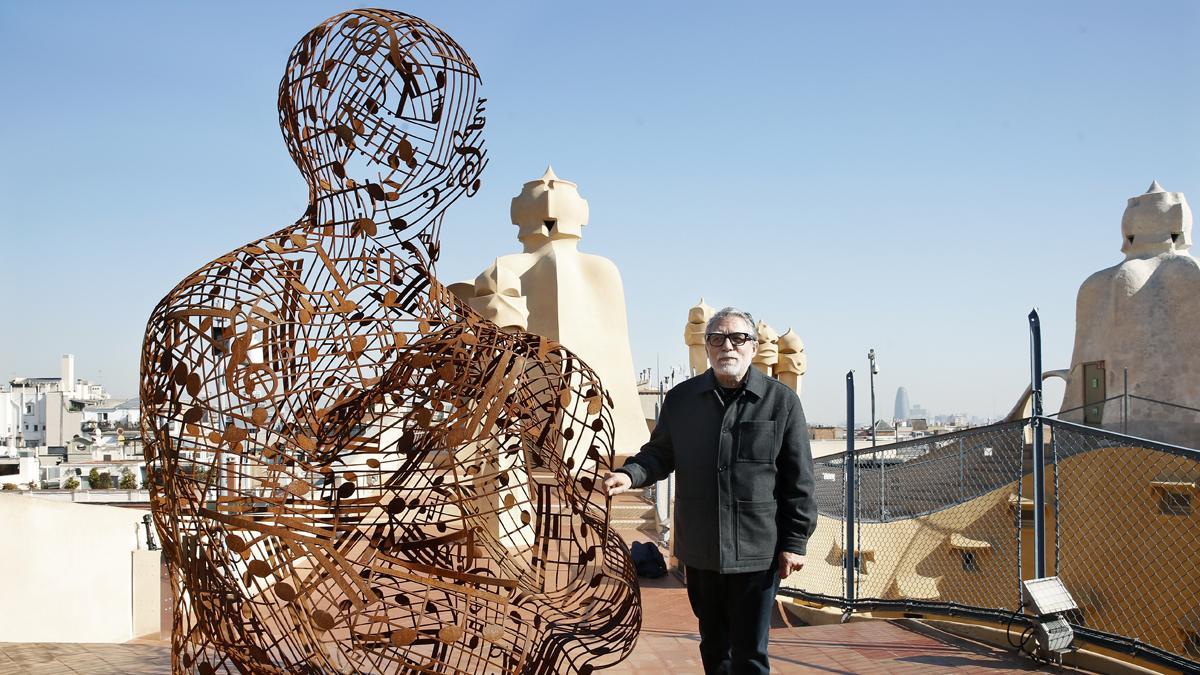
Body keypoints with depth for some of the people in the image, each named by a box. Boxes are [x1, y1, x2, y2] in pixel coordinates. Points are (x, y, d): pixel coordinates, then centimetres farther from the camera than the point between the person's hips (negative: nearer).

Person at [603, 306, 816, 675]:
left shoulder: (781, 401, -4)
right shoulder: (681, 399, 5)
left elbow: (799, 480, -2)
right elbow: (659, 453, 11)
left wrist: (794, 542, -4)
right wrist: (631, 474, -11)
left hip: (757, 552, -3)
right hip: (701, 551, 3)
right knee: (713, 645, 18)